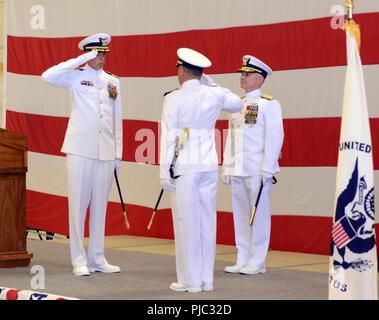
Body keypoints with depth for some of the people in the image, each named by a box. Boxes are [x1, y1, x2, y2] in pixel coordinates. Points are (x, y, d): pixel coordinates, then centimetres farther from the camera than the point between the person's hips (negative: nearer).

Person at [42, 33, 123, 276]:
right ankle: (79, 260, 4)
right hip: (81, 150, -4)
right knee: (79, 204, -2)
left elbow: (117, 119, 14)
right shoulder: (76, 77, 1)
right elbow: (48, 76, -18)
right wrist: (81, 61, -14)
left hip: (106, 152, 4)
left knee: (100, 205, 6)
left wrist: (118, 153, 10)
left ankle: (97, 258, 13)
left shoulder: (113, 81, 14)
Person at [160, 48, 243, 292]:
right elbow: (238, 104, 27)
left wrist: (165, 171, -5)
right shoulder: (214, 95, 6)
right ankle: (207, 279, 11)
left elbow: (169, 136, -8)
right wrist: (211, 84, 22)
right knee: (207, 220, 7)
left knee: (187, 222, 0)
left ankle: (190, 280, 2)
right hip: (209, 166, 4)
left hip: (184, 167, -4)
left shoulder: (174, 98, -5)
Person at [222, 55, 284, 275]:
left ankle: (257, 263, 2)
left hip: (257, 171, -7)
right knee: (241, 216, 9)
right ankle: (243, 261, 15)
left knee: (258, 215, -2)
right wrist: (227, 167, 13)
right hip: (238, 171, 7)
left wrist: (267, 170, -14)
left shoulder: (269, 104, -4)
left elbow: (274, 138, -9)